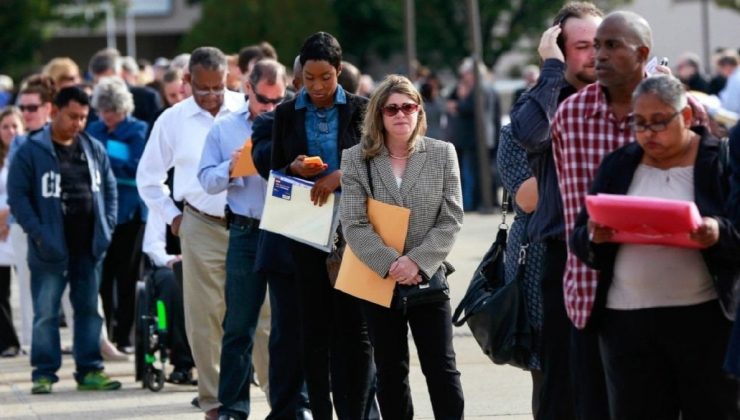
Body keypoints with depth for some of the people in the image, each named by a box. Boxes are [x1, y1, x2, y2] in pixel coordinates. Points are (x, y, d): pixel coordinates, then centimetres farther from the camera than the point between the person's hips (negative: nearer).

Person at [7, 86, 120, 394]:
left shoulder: (94, 149, 10)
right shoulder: (32, 151, -6)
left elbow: (109, 187, 17)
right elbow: (18, 195, -8)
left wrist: (107, 225, 4)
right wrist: (37, 232, -16)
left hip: (88, 247, 5)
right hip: (51, 249, -5)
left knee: (89, 310, 9)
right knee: (46, 313, -1)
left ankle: (89, 371, 15)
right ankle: (44, 373, 4)